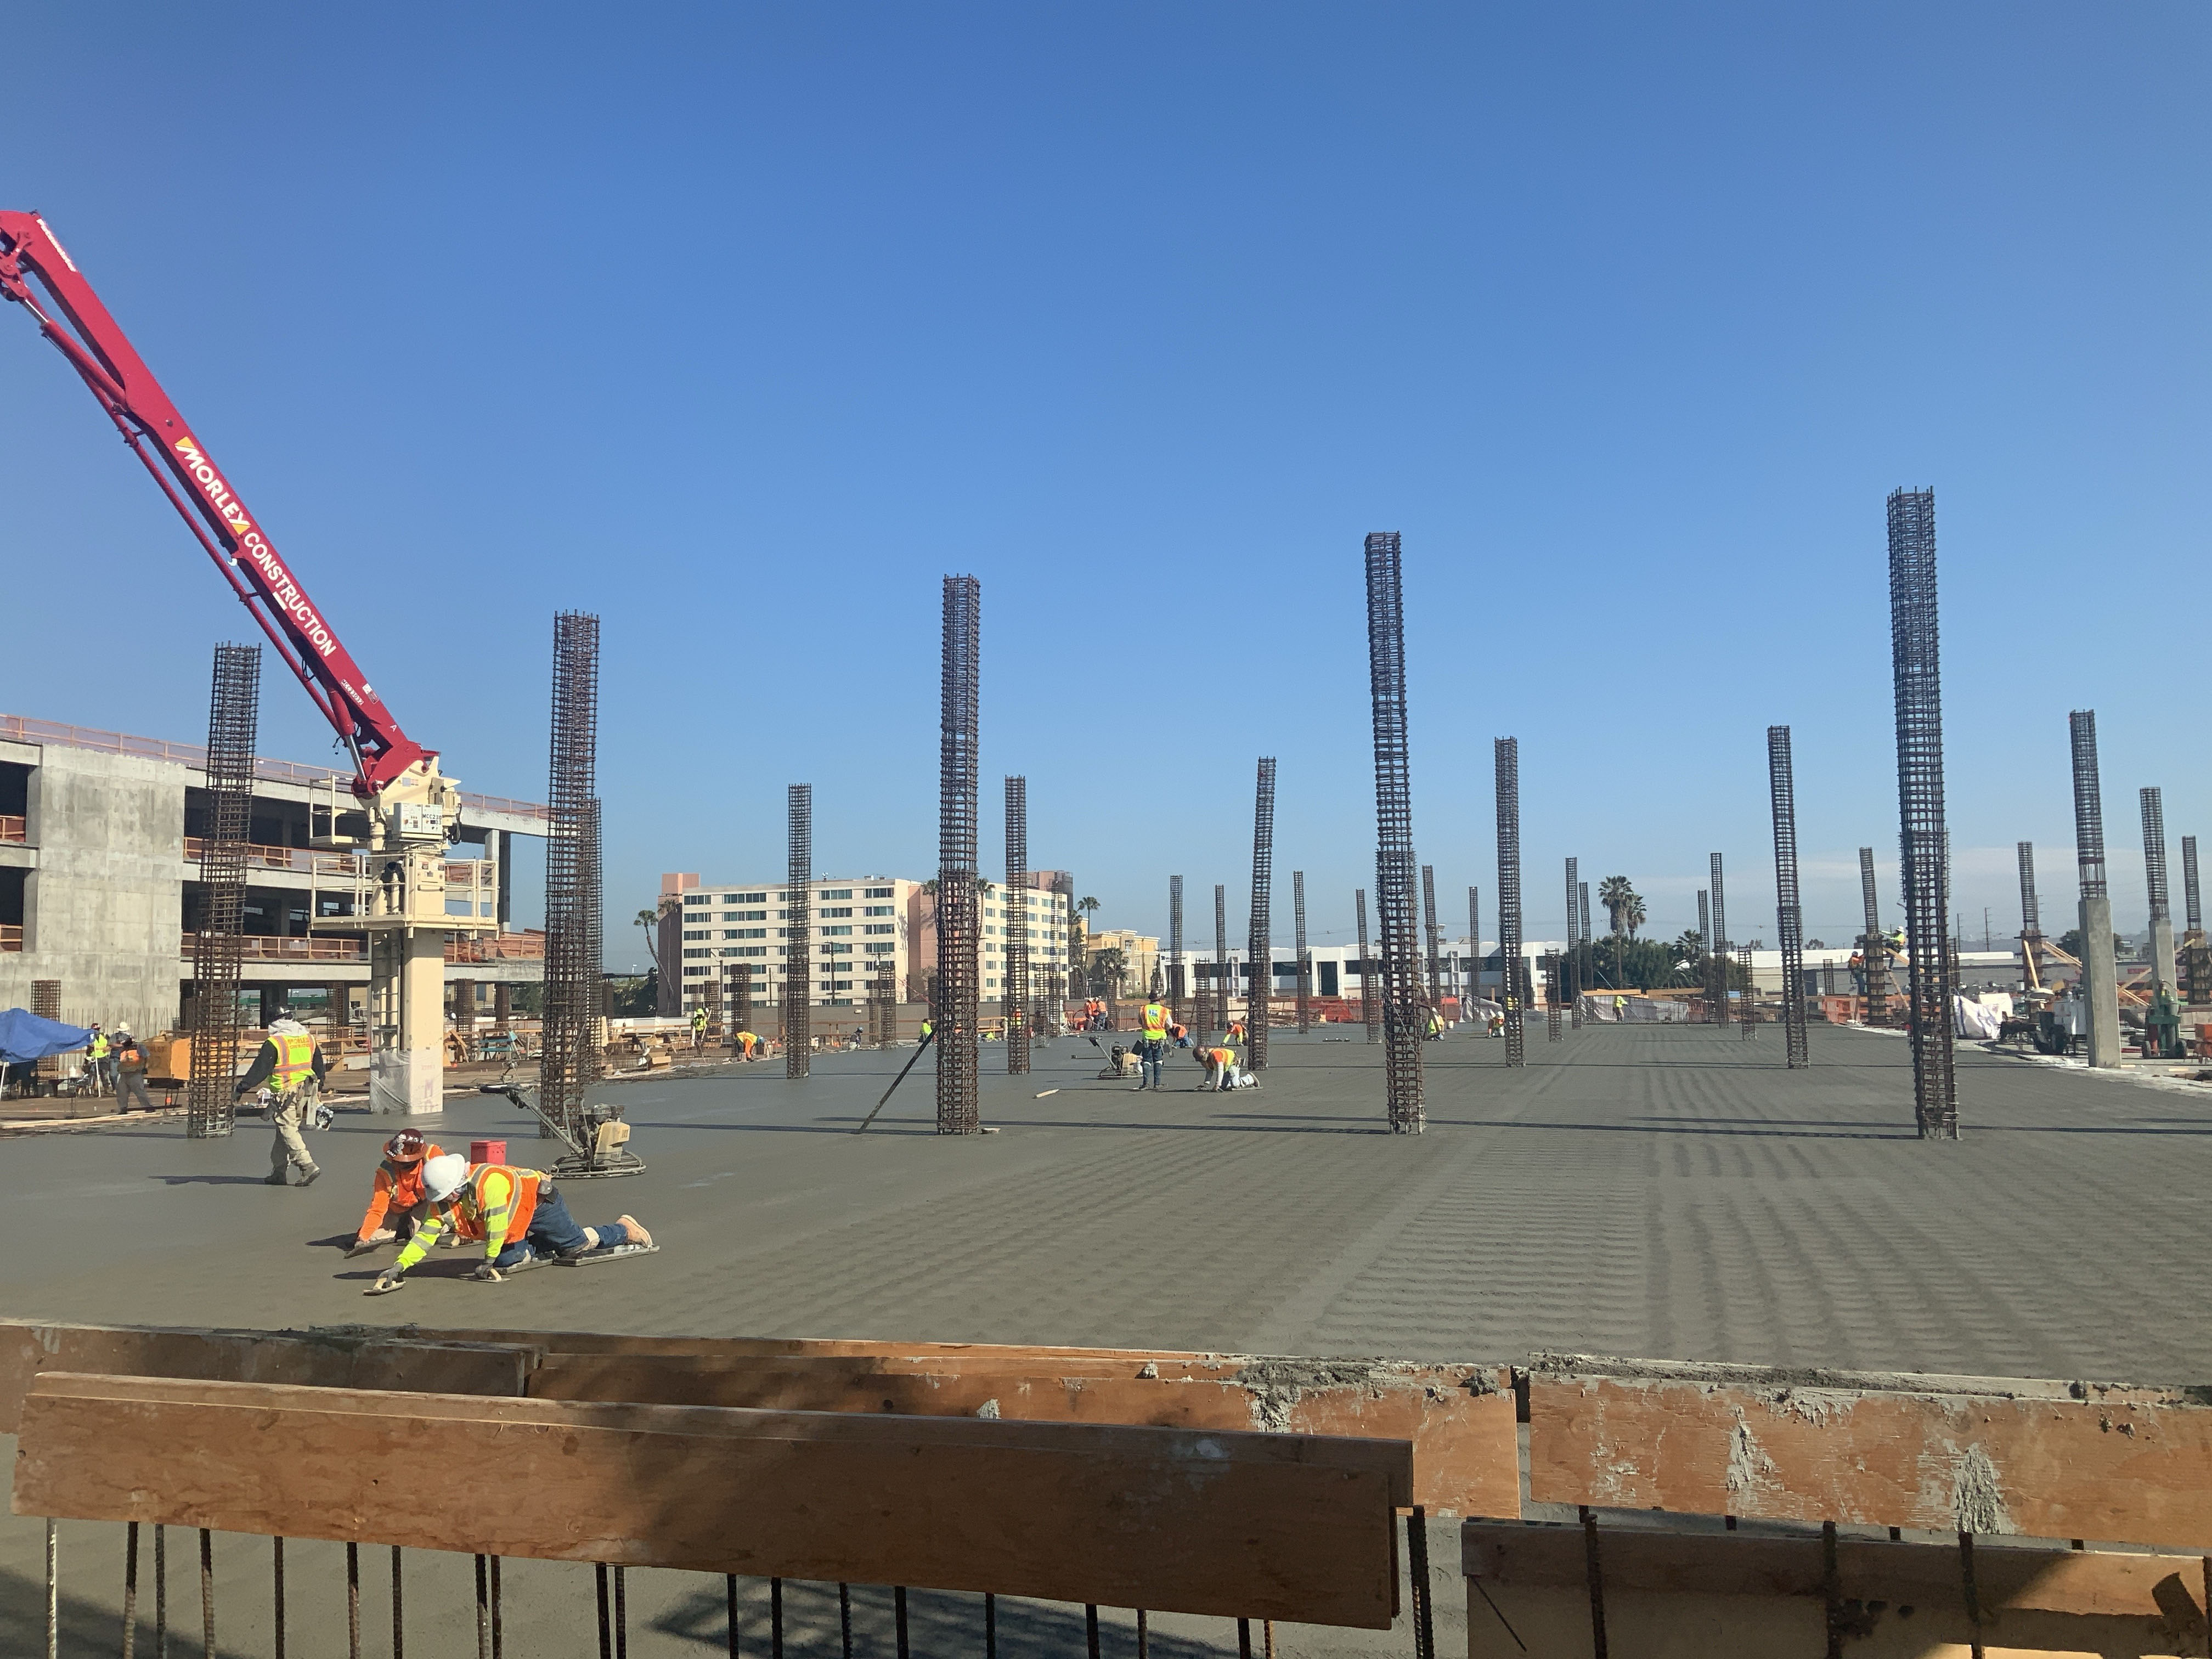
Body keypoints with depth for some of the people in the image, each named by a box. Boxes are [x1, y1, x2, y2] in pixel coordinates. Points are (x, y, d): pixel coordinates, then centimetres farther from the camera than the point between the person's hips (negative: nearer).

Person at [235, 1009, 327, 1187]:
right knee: (285, 1130, 14)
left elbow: (260, 1070, -10)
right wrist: (318, 1087, 29)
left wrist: (240, 1089, -2)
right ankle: (277, 1173, 17)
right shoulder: (309, 1039, 11)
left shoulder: (274, 1042, -9)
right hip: (306, 1091, 7)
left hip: (285, 1093, -7)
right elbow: (318, 1065, 18)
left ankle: (308, 1166, -15)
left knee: (288, 1130, -4)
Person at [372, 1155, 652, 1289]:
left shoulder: (489, 1181, -37)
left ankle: (624, 1228, 20)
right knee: (508, 1260, -5)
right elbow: (426, 1234, -11)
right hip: (519, 1224, 8)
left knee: (577, 1245, -5)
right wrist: (399, 1265, -22)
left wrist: (488, 1260, -31)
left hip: (541, 1202, -8)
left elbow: (496, 1221, -37)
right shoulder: (443, 1203, -12)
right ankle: (552, 1251, 21)